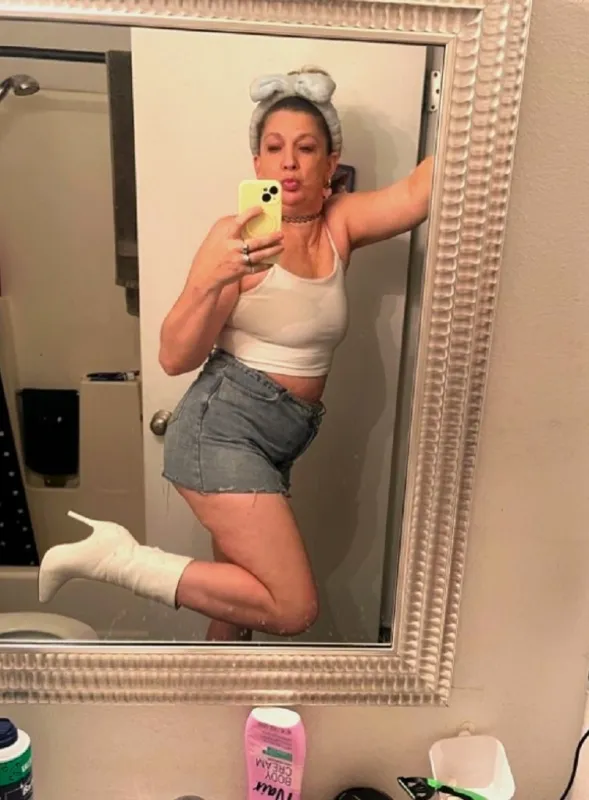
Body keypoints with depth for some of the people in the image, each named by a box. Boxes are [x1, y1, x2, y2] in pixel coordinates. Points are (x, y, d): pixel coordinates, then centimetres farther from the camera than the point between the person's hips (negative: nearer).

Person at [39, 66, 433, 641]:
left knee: (243, 595, 15)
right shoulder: (237, 235, -9)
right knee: (293, 608, -9)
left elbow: (417, 194, -11)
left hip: (276, 443, 7)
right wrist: (215, 279, -29)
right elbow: (175, 358, -14)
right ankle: (118, 555, -2)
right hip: (222, 427, -6)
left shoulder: (341, 224, 7)